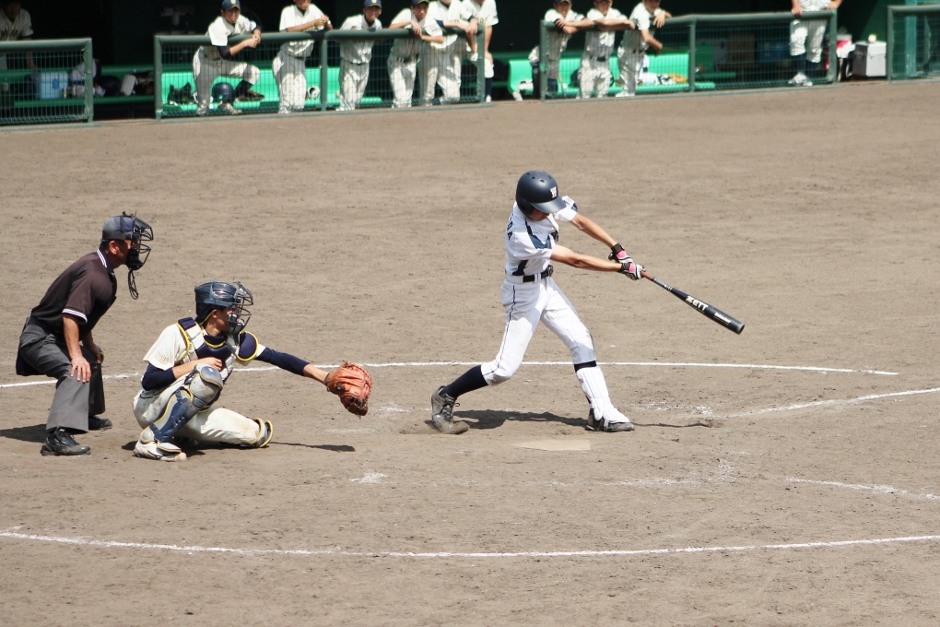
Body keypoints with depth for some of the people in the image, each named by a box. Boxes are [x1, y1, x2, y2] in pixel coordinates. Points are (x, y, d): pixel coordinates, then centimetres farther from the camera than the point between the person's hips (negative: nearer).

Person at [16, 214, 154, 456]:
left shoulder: (102, 270, 8)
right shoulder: (92, 273, -24)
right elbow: (70, 315, -33)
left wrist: (89, 345, 23)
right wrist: (76, 355, -38)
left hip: (55, 337, 11)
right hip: (40, 338, -11)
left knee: (91, 359, 32)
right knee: (79, 370, -32)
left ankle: (87, 416, 52)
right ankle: (57, 435, -47)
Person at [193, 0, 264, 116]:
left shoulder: (240, 21, -7)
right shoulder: (218, 27, -29)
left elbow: (255, 27, 10)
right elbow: (225, 54, -35)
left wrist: (256, 34, -14)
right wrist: (245, 43, -32)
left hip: (222, 63, 8)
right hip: (205, 63, -8)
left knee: (254, 72, -3)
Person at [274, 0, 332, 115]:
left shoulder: (313, 9, 4)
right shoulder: (288, 11, -9)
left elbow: (329, 29, 4)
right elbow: (290, 30, -26)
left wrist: (326, 22, -19)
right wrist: (314, 23, -30)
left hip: (301, 60, 4)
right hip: (287, 58, -4)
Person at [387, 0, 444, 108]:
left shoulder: (429, 22, -6)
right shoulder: (407, 14, -16)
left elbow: (440, 39, -14)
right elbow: (391, 28, -29)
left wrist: (422, 37, -24)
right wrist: (410, 22, -37)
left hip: (411, 61, 4)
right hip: (396, 61, -4)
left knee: (407, 99, 8)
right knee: (400, 99, -14)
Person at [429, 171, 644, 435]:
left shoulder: (547, 203, -14)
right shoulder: (522, 235, -35)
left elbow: (581, 222, 0)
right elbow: (575, 260, -29)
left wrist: (617, 248, -9)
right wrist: (621, 267, -24)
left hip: (546, 284, 8)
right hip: (524, 292, -8)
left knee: (581, 340, 4)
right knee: (505, 368, -6)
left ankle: (601, 413, 8)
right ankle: (445, 397, 10)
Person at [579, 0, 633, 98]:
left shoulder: (614, 13, 7)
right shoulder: (592, 13, -9)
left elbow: (627, 25, -8)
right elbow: (605, 22, -28)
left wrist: (607, 27, -21)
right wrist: (623, 21, -16)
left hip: (605, 61, 5)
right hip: (590, 61, -5)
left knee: (602, 95, 8)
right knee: (585, 95, -9)